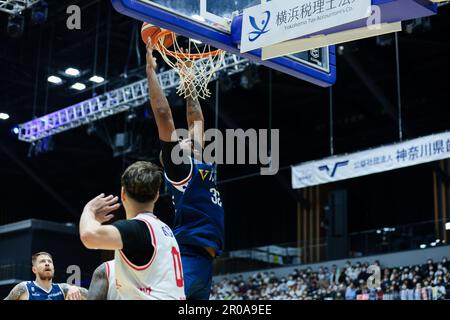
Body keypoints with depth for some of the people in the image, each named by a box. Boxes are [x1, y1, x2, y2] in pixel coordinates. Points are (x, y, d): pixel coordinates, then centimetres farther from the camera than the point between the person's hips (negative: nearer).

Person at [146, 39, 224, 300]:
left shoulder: (199, 164, 23)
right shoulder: (177, 165, 3)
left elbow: (196, 120, 33)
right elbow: (163, 114, -3)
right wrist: (151, 70, 2)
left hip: (205, 259, 9)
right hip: (188, 256, -9)